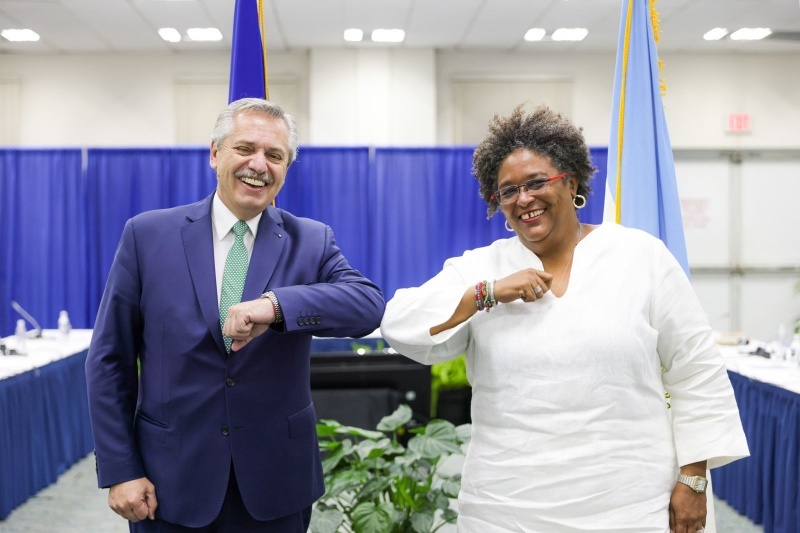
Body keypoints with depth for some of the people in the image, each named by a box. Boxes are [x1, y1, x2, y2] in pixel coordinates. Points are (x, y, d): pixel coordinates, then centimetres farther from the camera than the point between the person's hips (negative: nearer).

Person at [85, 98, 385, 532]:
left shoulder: (311, 242, -1)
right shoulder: (148, 235, -3)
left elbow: (369, 305, -19)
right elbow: (110, 361, 0)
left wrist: (277, 305, -34)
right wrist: (119, 471, -4)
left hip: (276, 485, 1)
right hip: (171, 484, 0)